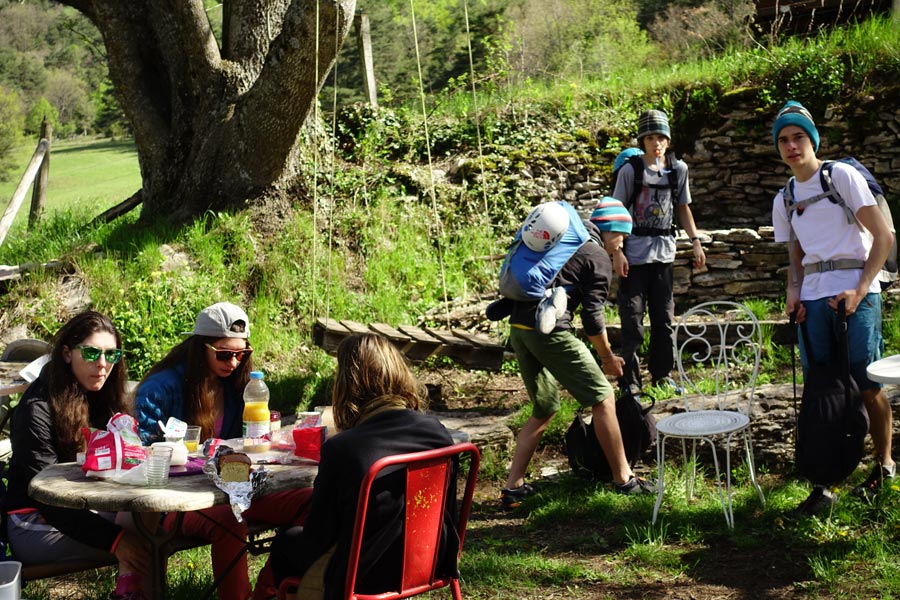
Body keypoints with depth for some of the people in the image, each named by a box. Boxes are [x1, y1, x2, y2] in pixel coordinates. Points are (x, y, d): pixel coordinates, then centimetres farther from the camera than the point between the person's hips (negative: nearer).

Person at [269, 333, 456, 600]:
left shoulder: (340, 449, -25)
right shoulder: (438, 432, -11)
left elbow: (319, 536, -13)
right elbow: (447, 509, 2)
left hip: (366, 578, -6)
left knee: (286, 542, 23)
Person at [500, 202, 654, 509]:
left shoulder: (563, 238, 22)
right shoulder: (598, 258, 2)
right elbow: (592, 315, -4)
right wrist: (608, 357, 8)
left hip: (518, 326, 8)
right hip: (550, 331, -8)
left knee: (544, 410, 19)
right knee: (602, 398, 5)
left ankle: (513, 486, 14)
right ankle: (624, 479, 10)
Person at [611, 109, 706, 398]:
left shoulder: (678, 169, 5)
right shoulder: (631, 169, -6)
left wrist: (696, 241, 9)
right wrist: (617, 252, -13)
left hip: (664, 253, 4)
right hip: (635, 254, -4)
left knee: (664, 319, 11)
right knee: (633, 322, -2)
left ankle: (661, 374, 25)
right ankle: (630, 381, 5)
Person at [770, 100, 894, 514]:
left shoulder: (842, 175, -1)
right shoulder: (783, 200, 16)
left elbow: (884, 236, -5)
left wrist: (860, 290, -14)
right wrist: (793, 290, 4)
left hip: (854, 293, -5)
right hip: (813, 299, 5)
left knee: (868, 385, -4)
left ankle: (884, 465, 18)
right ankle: (822, 484, 4)